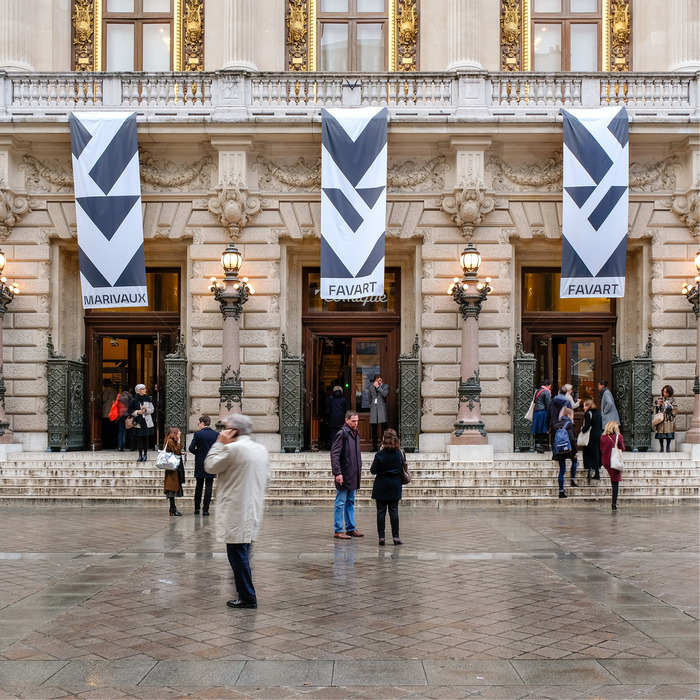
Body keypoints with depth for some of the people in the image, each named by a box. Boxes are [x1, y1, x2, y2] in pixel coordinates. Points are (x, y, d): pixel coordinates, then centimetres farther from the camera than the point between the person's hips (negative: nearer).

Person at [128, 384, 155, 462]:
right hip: (138, 422, -1)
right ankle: (140, 455, 6)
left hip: (147, 422, 1)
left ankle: (145, 455, 9)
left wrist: (146, 409, -13)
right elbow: (130, 411, 5)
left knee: (146, 439, 0)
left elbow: (152, 409, 6)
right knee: (139, 439, -1)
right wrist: (137, 412, -11)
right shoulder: (134, 400, 1)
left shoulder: (148, 399, 6)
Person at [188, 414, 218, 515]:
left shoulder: (198, 434, -8)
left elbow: (191, 448, -11)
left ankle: (197, 508, 17)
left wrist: (198, 453, 7)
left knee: (199, 486, 12)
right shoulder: (216, 434, -1)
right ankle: (206, 509, 0)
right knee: (208, 487, 3)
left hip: (200, 464, -1)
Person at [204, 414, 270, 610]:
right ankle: (245, 593, 21)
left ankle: (247, 597, -1)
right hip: (253, 511, 9)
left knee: (237, 554, -3)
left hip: (236, 512, -9)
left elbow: (210, 466, -5)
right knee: (242, 554, 16)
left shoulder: (232, 448, -14)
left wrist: (219, 443, 1)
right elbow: (264, 482, 18)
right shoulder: (261, 450, 12)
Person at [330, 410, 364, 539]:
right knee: (340, 503, -2)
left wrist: (359, 470, 17)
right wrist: (337, 473, -21)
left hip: (353, 475, 8)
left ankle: (350, 528, 21)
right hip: (344, 475, -8)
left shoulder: (356, 433, 13)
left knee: (350, 502, 14)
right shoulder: (342, 433, -13)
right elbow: (334, 454, -16)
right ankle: (338, 531, 2)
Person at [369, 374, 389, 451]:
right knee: (373, 430, 5)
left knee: (384, 428, -9)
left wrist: (378, 387, -10)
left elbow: (385, 394, -14)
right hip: (373, 409, 4)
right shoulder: (371, 386, 16)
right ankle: (374, 447, 11)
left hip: (382, 408, -4)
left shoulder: (385, 386, 5)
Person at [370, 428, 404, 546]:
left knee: (381, 512, 3)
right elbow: (403, 470, 7)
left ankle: (381, 537, 2)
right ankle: (395, 536, 5)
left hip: (381, 487, -2)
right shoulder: (400, 454, -5)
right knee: (394, 511, 6)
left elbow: (373, 470, -7)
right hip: (395, 487, 2)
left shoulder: (379, 455, -14)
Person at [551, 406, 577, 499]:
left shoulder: (555, 425, 9)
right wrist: (575, 452, -9)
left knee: (562, 469, 11)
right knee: (574, 460, 26)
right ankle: (573, 480, 19)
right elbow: (572, 439, -15)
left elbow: (553, 439, 12)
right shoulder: (569, 424, -8)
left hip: (558, 451, 5)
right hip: (567, 449, -5)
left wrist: (553, 451, 19)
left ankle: (561, 491, 9)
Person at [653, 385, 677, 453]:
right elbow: (655, 408, 13)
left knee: (669, 434, -4)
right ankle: (661, 447, 4)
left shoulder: (672, 400, 5)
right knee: (660, 434, -3)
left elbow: (675, 408, -6)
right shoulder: (659, 399, 11)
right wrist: (658, 404, -6)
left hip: (669, 419, -1)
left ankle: (668, 447, 6)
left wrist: (667, 405, -15)